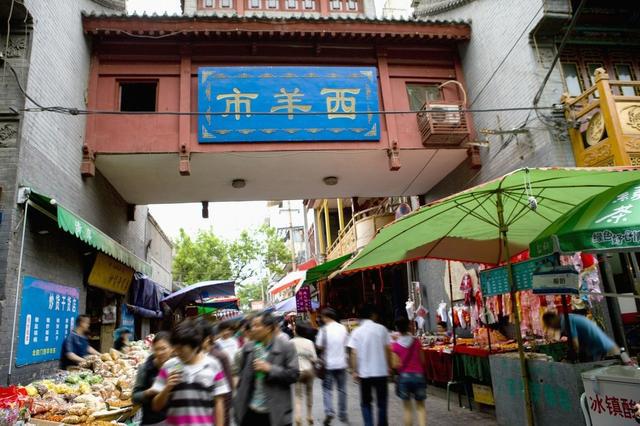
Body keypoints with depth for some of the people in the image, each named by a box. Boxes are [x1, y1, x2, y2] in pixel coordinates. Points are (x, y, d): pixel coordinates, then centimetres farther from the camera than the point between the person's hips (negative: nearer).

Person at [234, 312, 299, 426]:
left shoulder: (286, 347, -8)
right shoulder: (247, 347, 3)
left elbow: (294, 374, -11)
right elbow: (242, 376, 11)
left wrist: (270, 369, -19)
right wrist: (238, 405, 9)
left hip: (275, 412, -3)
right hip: (249, 411, 4)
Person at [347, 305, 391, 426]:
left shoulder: (357, 332, -3)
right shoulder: (381, 329, -3)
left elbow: (354, 354, -6)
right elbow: (387, 349, -1)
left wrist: (354, 371, 1)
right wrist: (388, 366, 9)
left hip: (364, 372, 0)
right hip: (381, 371, 0)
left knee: (365, 403, 13)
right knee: (382, 402, 14)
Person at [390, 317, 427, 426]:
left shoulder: (395, 345, -7)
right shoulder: (416, 342, -2)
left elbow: (395, 364, -12)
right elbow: (422, 360, 4)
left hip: (404, 376, -1)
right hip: (418, 375, 1)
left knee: (407, 407, 12)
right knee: (420, 406, 11)